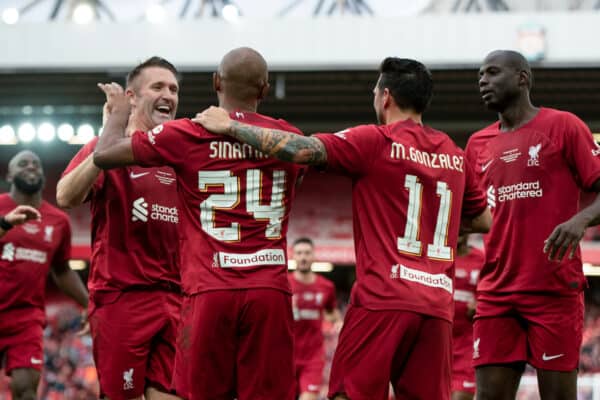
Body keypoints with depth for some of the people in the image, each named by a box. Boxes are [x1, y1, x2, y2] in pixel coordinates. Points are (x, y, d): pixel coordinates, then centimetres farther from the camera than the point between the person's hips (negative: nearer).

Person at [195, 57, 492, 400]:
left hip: (382, 299, -5)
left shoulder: (375, 141, -2)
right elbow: (483, 220, 24)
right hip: (438, 305, 5)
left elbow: (301, 149, -11)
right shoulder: (455, 155, 14)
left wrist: (230, 126, -2)